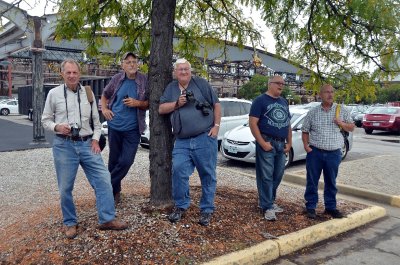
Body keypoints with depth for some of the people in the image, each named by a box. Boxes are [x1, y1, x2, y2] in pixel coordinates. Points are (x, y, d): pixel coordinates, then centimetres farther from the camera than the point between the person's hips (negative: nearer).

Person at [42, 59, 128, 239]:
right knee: (65, 187, 6)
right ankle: (70, 223, 25)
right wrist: (57, 127, -13)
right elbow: (45, 119, 8)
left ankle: (107, 219, 6)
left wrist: (95, 139, 1)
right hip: (64, 145, -2)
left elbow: (96, 120, 13)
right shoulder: (54, 93, 3)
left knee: (103, 179, -5)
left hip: (87, 144, 2)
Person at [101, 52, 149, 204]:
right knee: (114, 160, 10)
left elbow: (149, 103, 4)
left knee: (126, 161, -5)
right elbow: (105, 95, 18)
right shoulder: (117, 79, 2)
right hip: (115, 126, 2)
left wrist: (138, 103, -15)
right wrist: (104, 109, 0)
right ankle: (115, 191, 28)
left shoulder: (144, 81, -3)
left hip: (133, 128, -1)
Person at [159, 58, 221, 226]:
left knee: (207, 174, 3)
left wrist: (216, 125, -3)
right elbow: (161, 109, 9)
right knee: (178, 171, -8)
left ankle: (206, 210, 16)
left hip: (205, 138, -2)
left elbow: (216, 105, 5)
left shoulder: (201, 84, 5)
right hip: (182, 142, 3)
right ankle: (181, 206, 11)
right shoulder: (171, 88, 14)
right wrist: (177, 104, -7)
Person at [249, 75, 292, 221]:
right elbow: (252, 123, -13)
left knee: (277, 176, 11)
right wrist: (262, 143, -18)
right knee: (266, 177, -3)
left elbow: (288, 124, 21)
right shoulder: (260, 100, -5)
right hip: (267, 143, -7)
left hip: (281, 145, 7)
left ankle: (269, 201, 26)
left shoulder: (284, 102, 17)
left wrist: (289, 142, 11)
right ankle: (267, 207, 5)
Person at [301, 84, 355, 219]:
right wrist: (306, 146, -7)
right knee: (312, 181, 5)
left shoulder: (342, 110, 4)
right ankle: (311, 207, 16)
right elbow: (305, 131, 7)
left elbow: (351, 127, 10)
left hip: (334, 153, 1)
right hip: (315, 152, -1)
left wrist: (341, 123, -10)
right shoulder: (312, 112, 2)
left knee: (331, 182, 12)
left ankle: (331, 207, 25)